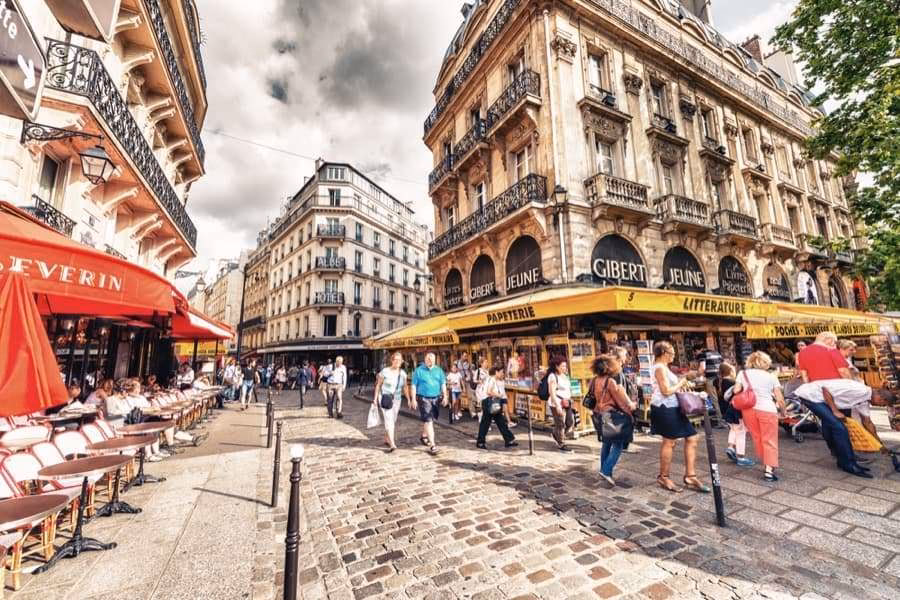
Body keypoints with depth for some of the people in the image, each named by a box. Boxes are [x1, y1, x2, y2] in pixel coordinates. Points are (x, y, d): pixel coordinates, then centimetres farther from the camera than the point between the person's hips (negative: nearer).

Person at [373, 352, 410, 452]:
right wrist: (375, 398, -5)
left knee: (393, 421, 12)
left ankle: (386, 439, 34)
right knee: (389, 420, -13)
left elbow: (405, 388, 9)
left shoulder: (403, 373, 2)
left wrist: (409, 400, 6)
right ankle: (392, 444, -14)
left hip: (397, 399, 5)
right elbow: (378, 385, -3)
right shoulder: (385, 371, -10)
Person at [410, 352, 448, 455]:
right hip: (423, 398, -4)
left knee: (430, 420, 16)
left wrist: (445, 396, 1)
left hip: (436, 398, 4)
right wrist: (414, 400, -6)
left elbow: (443, 384, 9)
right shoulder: (419, 370, -3)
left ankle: (424, 436, 40)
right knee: (428, 421, -9)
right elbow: (414, 386, -2)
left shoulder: (439, 370, 6)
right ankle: (432, 444, -6)